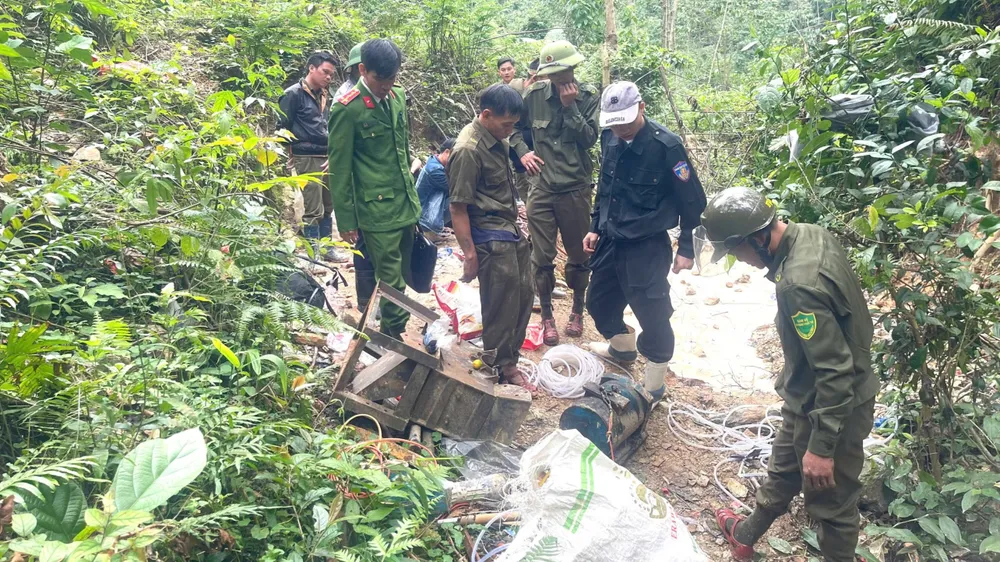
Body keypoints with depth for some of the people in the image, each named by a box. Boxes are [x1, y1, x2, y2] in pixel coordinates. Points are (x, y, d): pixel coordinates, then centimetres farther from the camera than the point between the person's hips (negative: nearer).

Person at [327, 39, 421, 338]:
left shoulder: (398, 97, 8)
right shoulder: (347, 109, -12)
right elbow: (339, 169, -9)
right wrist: (346, 221, -8)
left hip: (405, 204, 7)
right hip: (376, 209, -7)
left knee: (401, 274, 14)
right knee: (392, 280, -2)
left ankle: (388, 333, 30)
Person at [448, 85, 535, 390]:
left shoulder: (496, 137, 6)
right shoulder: (469, 150, -20)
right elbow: (458, 208, -18)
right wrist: (470, 254, -17)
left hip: (511, 230, 9)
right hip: (491, 238, -9)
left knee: (524, 296, 15)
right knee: (502, 307, 1)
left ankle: (510, 357, 30)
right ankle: (502, 369, 18)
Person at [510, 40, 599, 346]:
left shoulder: (588, 96, -4)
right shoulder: (535, 94, 0)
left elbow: (590, 139, -13)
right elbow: (515, 127, 14)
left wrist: (570, 106, -17)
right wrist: (522, 151, -2)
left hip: (576, 189, -1)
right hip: (542, 188, 1)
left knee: (578, 255, 11)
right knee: (542, 257, 4)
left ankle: (577, 311, 31)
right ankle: (547, 316, 20)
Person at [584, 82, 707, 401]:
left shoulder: (666, 146, -18)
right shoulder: (610, 138, -1)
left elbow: (692, 201, -11)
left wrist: (686, 249, -9)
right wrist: (595, 227, 15)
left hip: (647, 248, -7)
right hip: (610, 240, 7)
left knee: (653, 317, -1)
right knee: (598, 303, 21)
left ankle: (653, 387, 19)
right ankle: (622, 347, 50)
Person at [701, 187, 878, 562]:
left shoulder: (799, 285, -35)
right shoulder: (812, 234, -7)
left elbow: (835, 372, -30)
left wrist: (822, 446, -23)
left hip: (832, 406, -10)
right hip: (811, 396, 10)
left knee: (830, 498, 13)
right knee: (783, 470, 29)